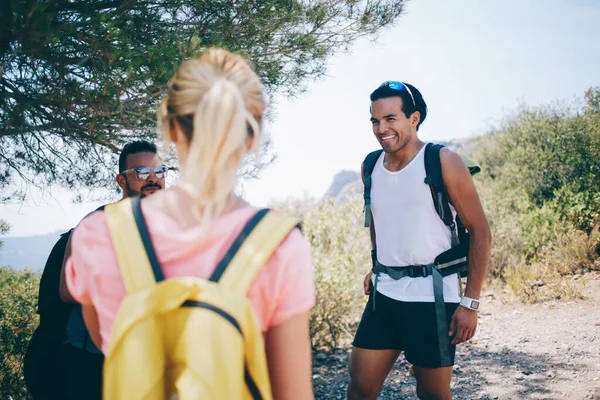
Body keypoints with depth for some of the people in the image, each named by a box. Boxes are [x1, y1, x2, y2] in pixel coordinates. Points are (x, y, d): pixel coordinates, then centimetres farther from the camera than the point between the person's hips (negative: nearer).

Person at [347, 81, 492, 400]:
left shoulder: (442, 162, -10)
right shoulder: (370, 166, 5)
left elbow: (480, 232, -10)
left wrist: (470, 303, -13)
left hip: (433, 297, -5)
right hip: (384, 295, 5)